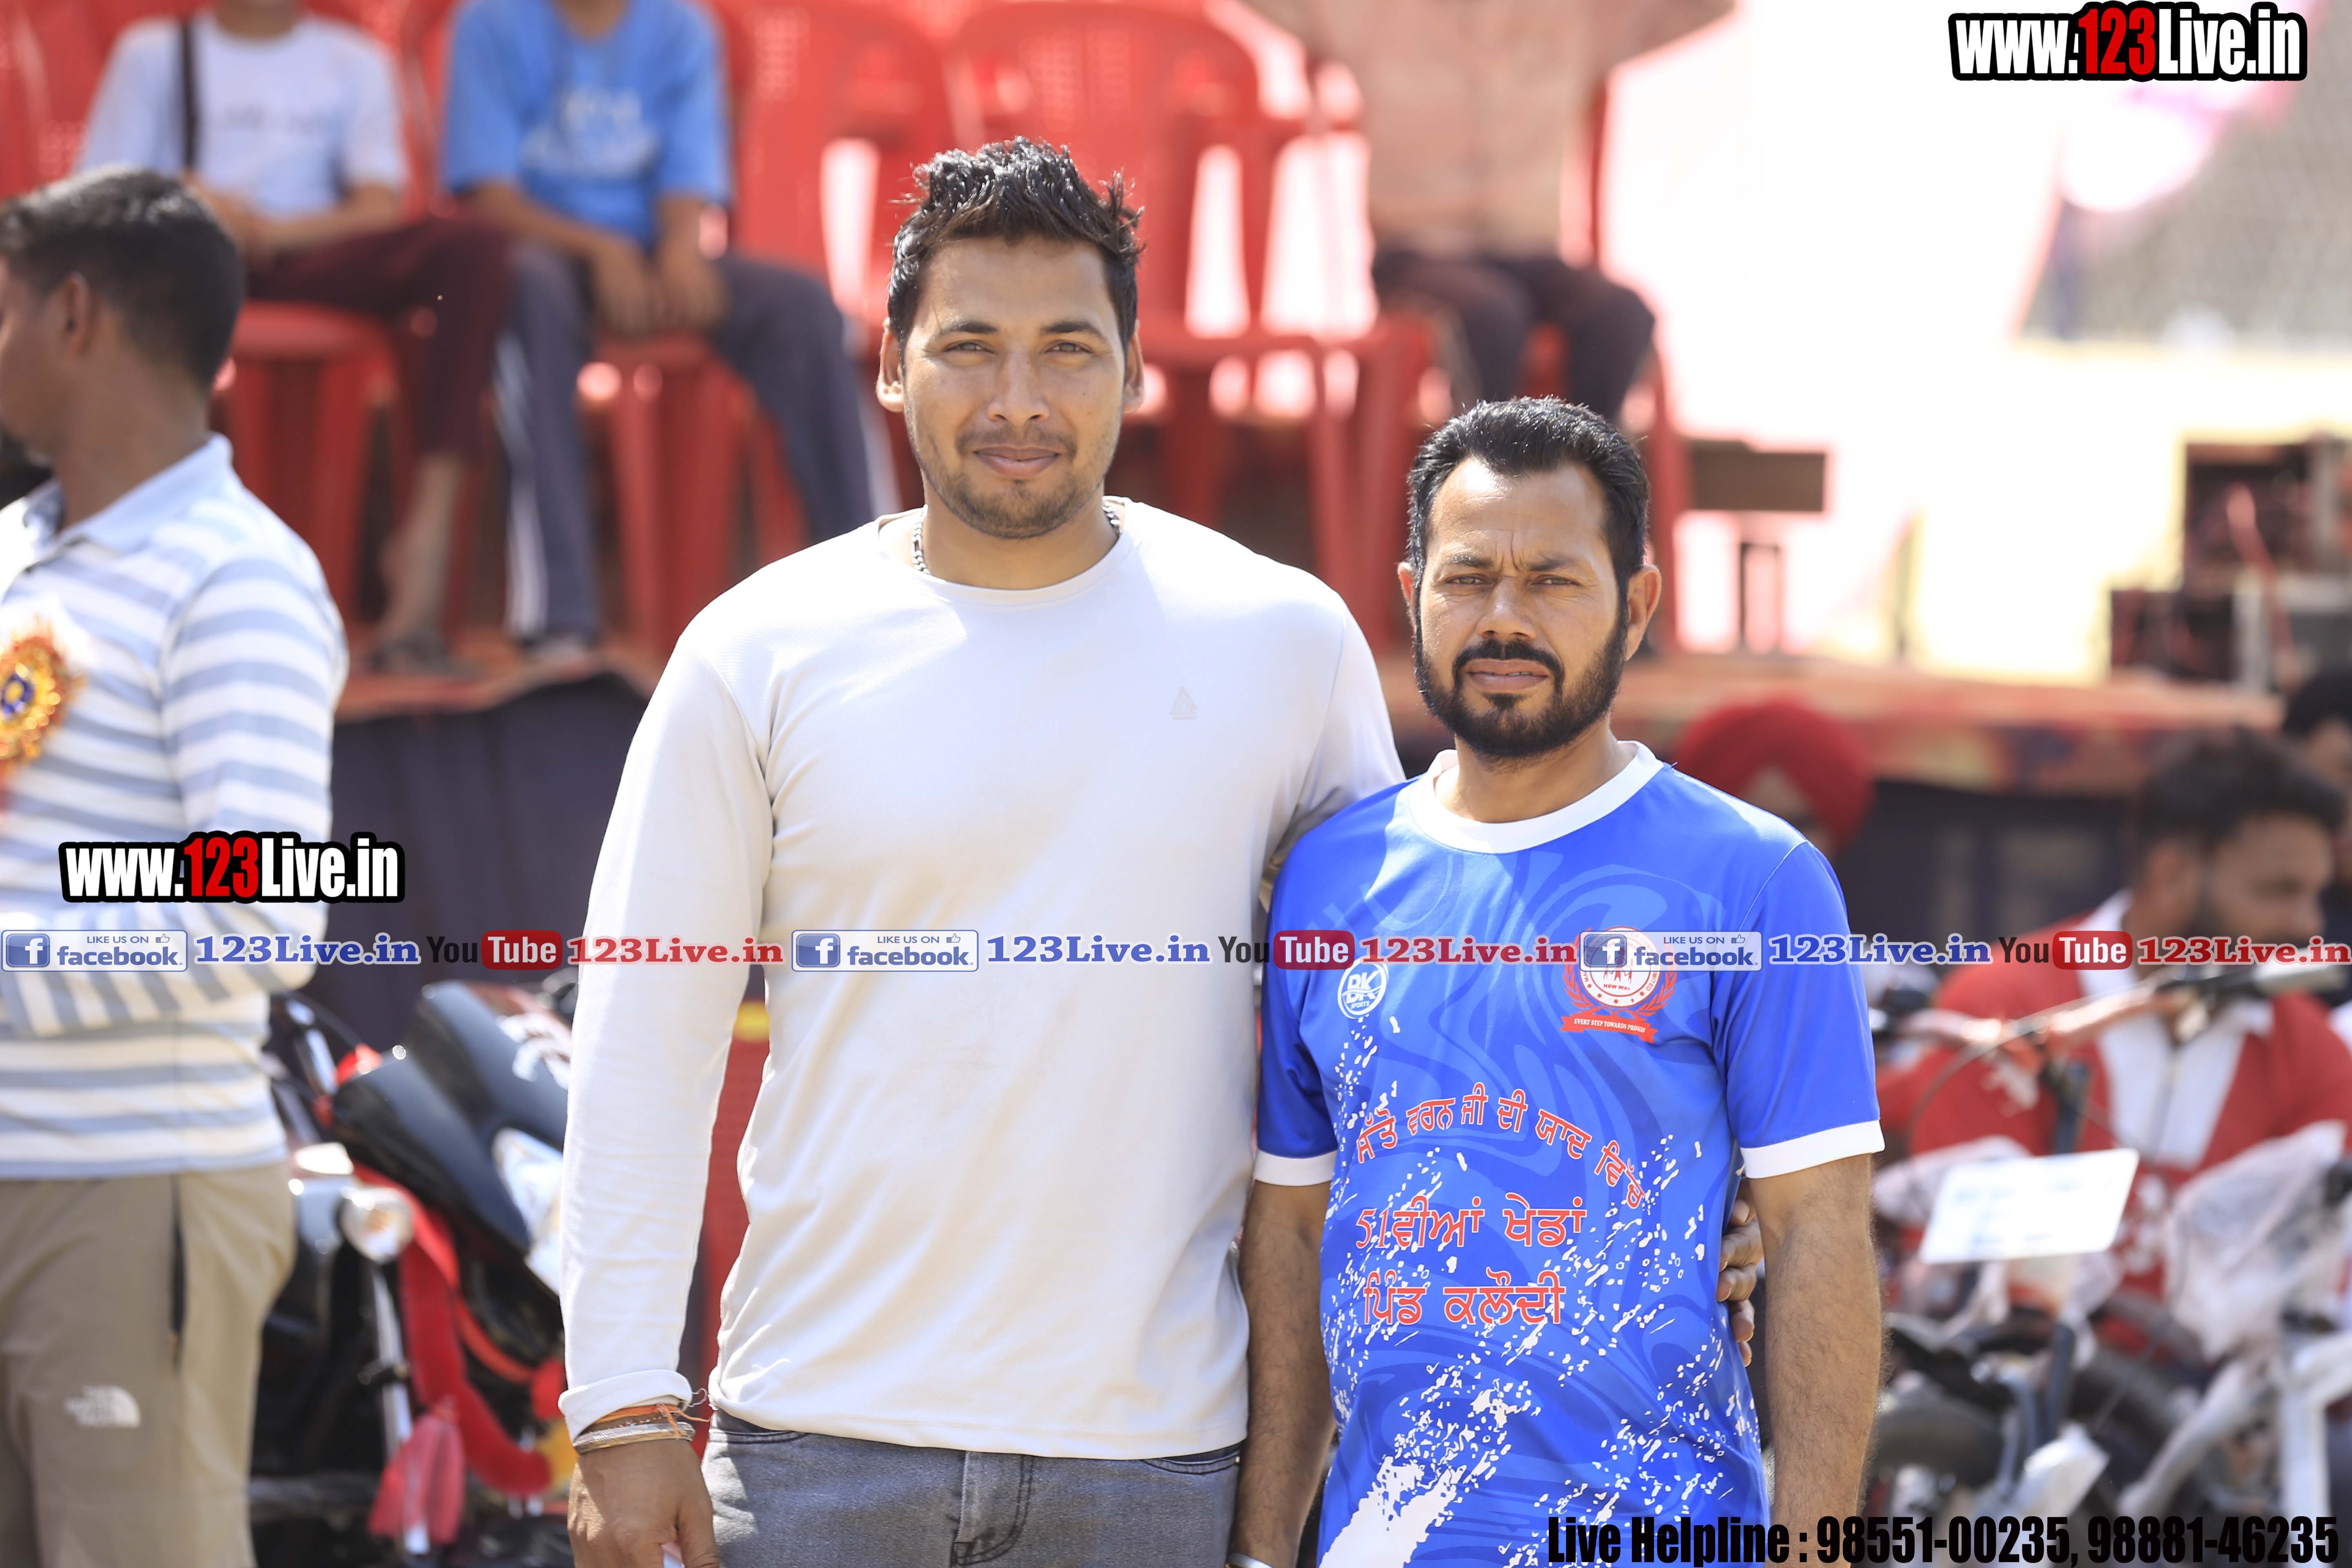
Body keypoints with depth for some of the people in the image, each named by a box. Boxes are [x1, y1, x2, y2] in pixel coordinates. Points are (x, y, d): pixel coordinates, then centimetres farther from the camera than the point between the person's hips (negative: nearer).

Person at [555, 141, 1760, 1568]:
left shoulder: (1284, 645, 4)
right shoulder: (758, 658, 2)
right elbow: (646, 1047, 3)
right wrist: (625, 1411, -2)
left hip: (1155, 1448, 0)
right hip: (824, 1438, 0)